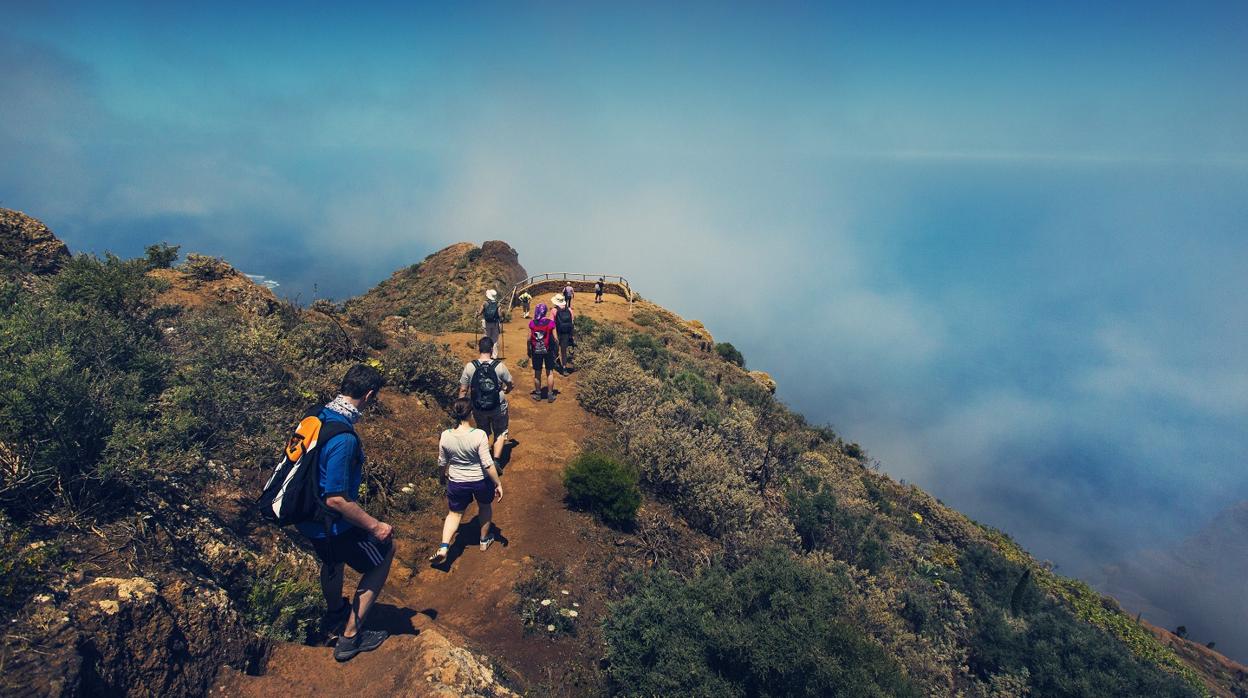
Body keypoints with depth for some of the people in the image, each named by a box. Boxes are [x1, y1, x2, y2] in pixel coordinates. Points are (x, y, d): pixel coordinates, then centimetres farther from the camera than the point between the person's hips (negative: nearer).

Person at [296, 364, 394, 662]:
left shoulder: (318, 417, -5)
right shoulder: (344, 439, -33)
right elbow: (336, 500, -31)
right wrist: (375, 526, -20)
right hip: (331, 525, -9)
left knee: (332, 558, 35)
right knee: (385, 551, 13)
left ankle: (335, 609, 65)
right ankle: (350, 637, 18)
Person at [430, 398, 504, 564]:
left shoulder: (445, 436, -14)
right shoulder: (479, 435, -25)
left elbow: (442, 462, 1)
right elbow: (488, 464, -22)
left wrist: (444, 474, 22)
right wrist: (498, 484, -11)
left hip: (457, 483, 2)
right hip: (481, 481, -2)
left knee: (455, 513, 21)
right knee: (485, 506, 27)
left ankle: (444, 547, 6)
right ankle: (484, 539, 42)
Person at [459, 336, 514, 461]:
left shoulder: (469, 367, -14)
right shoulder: (500, 366, -16)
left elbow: (463, 390, -9)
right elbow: (511, 385, -3)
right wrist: (506, 390, 20)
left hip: (478, 408, 2)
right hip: (498, 407, -2)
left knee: (483, 432, 26)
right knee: (500, 433, 19)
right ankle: (496, 460, 5)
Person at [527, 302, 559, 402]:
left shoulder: (532, 323, -7)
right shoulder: (550, 323, -11)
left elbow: (529, 339, -4)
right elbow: (555, 338, -9)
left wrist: (529, 351, 8)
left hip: (536, 351, 1)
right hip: (548, 351, -1)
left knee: (537, 373, 12)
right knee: (550, 372, 9)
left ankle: (538, 394, 21)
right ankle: (550, 394, 11)